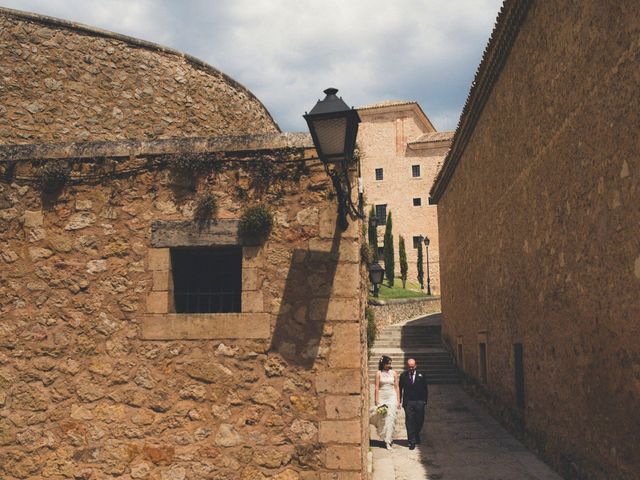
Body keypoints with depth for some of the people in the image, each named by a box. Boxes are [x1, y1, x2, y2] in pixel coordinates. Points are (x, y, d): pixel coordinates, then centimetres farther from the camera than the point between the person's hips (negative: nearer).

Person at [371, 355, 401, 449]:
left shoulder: (393, 373, 6)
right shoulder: (379, 373, 1)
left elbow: (397, 387, 8)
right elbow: (376, 388, -1)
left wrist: (398, 400, 4)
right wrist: (376, 401, -7)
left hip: (392, 397, 1)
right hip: (382, 397, -1)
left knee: (390, 419, -5)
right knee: (382, 419, 1)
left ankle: (388, 441, -1)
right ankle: (384, 437, 21)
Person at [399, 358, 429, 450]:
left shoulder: (421, 375, 3)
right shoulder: (403, 376, 3)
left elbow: (425, 389, 7)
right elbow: (400, 389, 7)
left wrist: (425, 401, 2)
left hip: (419, 402, 1)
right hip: (408, 402, 0)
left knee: (419, 421, 6)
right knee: (409, 422, -4)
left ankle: (416, 434, 36)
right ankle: (412, 441, 3)